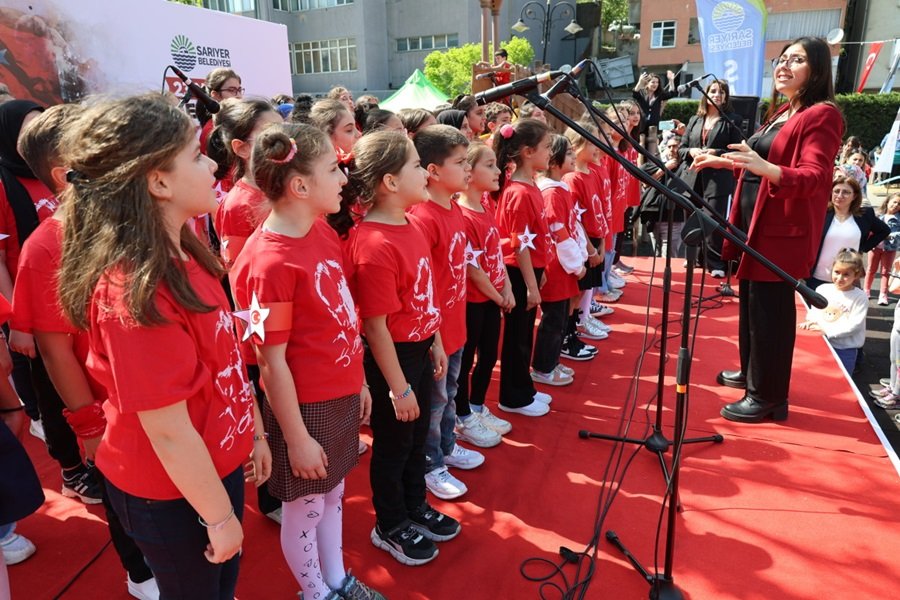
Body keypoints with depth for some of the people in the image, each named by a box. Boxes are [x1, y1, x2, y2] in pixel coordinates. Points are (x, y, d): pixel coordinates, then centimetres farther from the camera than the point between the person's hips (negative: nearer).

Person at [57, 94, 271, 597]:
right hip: (174, 495, -7)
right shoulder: (136, 291, -30)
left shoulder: (183, 255, -3)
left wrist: (255, 431, 12)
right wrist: (220, 517, -14)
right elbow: (169, 433, -25)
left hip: (219, 463, 7)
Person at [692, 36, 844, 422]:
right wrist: (724, 161, 24)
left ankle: (768, 396, 8)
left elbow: (813, 178, -24)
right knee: (751, 300, 17)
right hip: (757, 222, 9)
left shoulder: (822, 115, -12)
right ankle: (751, 372, 33)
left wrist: (765, 168, -41)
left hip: (783, 229, -9)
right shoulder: (781, 112, 17)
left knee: (771, 308, -4)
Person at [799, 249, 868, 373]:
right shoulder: (822, 289, 2)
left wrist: (827, 329, -19)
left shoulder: (860, 298, -10)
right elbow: (814, 311, 12)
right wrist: (812, 321, -10)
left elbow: (854, 325, -15)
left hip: (845, 349, -3)